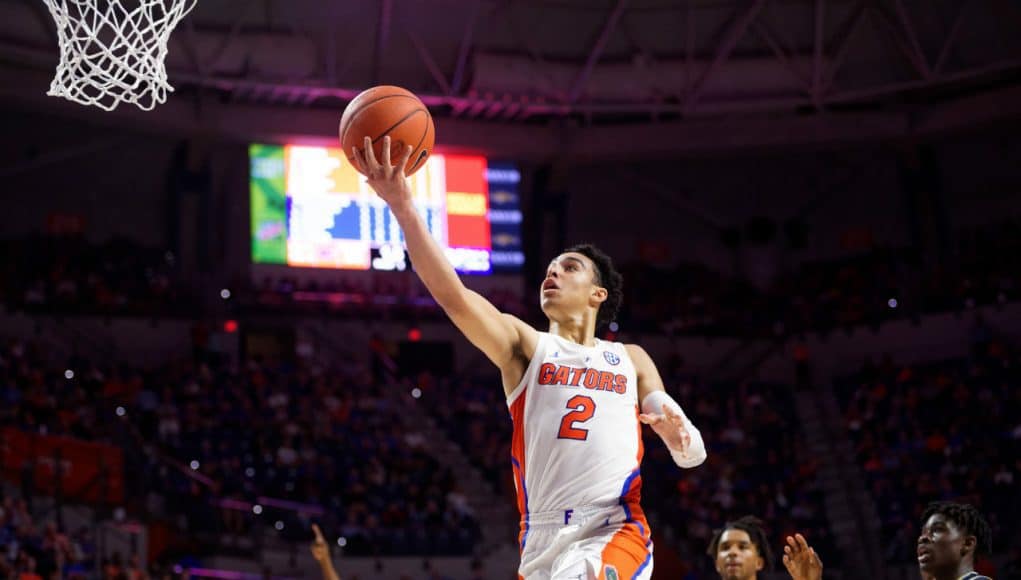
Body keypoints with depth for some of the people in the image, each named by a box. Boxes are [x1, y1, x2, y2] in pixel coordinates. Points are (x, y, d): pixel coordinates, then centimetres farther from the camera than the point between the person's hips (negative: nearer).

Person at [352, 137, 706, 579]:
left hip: (614, 538, -2)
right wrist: (402, 205, -16)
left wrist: (679, 432, -10)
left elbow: (692, 455, 16)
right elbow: (452, 295, -4)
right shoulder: (524, 345, 13)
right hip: (544, 544, 2)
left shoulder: (630, 360, 17)